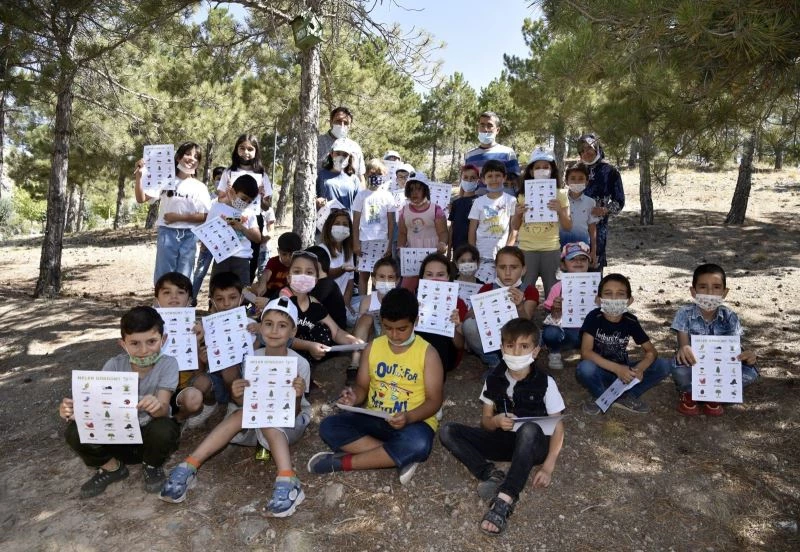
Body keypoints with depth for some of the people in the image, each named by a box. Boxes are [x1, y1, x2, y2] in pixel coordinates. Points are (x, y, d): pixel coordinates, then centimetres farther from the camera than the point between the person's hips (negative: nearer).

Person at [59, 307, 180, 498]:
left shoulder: (167, 364, -19)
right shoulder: (114, 365, -12)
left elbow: (163, 408, -30)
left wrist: (156, 406, -55)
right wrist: (75, 411, -39)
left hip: (149, 431, -2)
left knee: (163, 430, -36)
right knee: (75, 432, -21)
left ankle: (153, 466, 1)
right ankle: (111, 467, 8)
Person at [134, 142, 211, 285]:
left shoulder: (200, 187, 3)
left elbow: (204, 217, -2)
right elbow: (141, 199, 0)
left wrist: (179, 217, -11)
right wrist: (139, 176, -13)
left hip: (189, 236, 0)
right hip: (167, 233, 0)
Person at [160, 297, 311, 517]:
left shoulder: (300, 364, -18)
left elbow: (293, 412, -18)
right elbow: (244, 403, -5)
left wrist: (296, 397, -40)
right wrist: (238, 396, -29)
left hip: (289, 423, -3)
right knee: (242, 413, -28)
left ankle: (287, 482, -49)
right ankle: (188, 467, -27)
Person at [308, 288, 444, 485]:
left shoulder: (427, 353, -8)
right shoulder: (373, 347, 3)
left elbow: (434, 400, -9)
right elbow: (362, 386, 9)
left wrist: (408, 418, -28)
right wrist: (354, 397, -16)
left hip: (414, 421, -4)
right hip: (374, 418, 4)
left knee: (418, 444, -38)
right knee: (329, 426, -19)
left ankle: (343, 462, -21)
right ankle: (399, 457, -24)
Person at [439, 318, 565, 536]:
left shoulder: (545, 383, -10)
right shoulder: (493, 380, -2)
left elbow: (558, 427, -9)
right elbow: (485, 421, 5)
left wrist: (548, 467, -20)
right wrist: (496, 421, -20)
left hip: (533, 444, -3)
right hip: (503, 440, 4)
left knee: (529, 429, -42)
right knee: (447, 431, -14)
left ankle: (504, 501, -40)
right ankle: (490, 473, -26)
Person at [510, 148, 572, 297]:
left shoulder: (560, 194, 2)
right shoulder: (523, 195, 4)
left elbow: (568, 227, 1)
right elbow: (515, 227, 8)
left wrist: (560, 211, -16)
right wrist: (518, 213, -11)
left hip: (551, 249, 0)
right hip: (527, 249, 0)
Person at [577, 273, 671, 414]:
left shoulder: (631, 321, -9)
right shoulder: (594, 318, -19)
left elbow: (651, 351, -5)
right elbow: (586, 352, -26)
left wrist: (639, 368, -27)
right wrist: (617, 368, -34)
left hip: (623, 371, 4)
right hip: (600, 372, -3)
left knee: (663, 366, -13)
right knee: (585, 368, -37)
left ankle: (625, 397, -2)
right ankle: (600, 397, -6)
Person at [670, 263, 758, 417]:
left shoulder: (729, 317, -8)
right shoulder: (685, 313, -16)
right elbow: (683, 344, -23)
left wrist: (747, 356, -36)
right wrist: (683, 350, -50)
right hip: (693, 366, -3)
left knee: (750, 372, -24)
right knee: (680, 369, -37)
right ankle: (688, 393, 0)